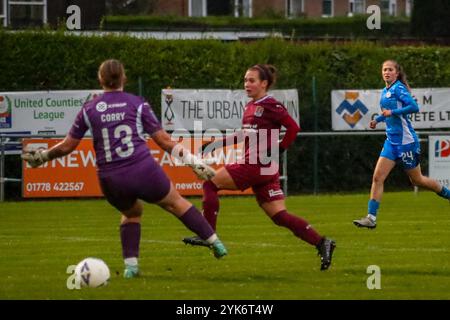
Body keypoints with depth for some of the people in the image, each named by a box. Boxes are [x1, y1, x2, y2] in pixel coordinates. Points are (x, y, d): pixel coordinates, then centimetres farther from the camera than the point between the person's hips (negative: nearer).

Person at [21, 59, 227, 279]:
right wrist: (192, 160, 10)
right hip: (143, 173, -2)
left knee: (131, 212, 31)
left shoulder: (89, 110, 7)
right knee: (175, 202, 22)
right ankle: (214, 242, 22)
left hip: (111, 181, 2)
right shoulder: (136, 104, 4)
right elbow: (163, 140, 3)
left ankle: (130, 265, 19)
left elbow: (67, 146, 11)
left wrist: (41, 157, 28)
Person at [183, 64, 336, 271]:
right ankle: (321, 243, 0)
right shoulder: (251, 106, 17)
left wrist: (278, 150, -11)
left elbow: (293, 127, -13)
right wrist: (218, 143, 23)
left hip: (259, 166, -9)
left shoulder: (270, 106, -9)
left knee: (210, 184, -4)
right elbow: (247, 135, 28)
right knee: (280, 216, 4)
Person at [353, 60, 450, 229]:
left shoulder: (399, 88, -13)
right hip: (391, 142, 8)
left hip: (406, 141, -8)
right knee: (377, 177, -4)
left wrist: (392, 112, -23)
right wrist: (378, 119, 15)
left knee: (417, 180, 5)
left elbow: (414, 107, -23)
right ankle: (371, 218, -6)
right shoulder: (385, 91, 12)